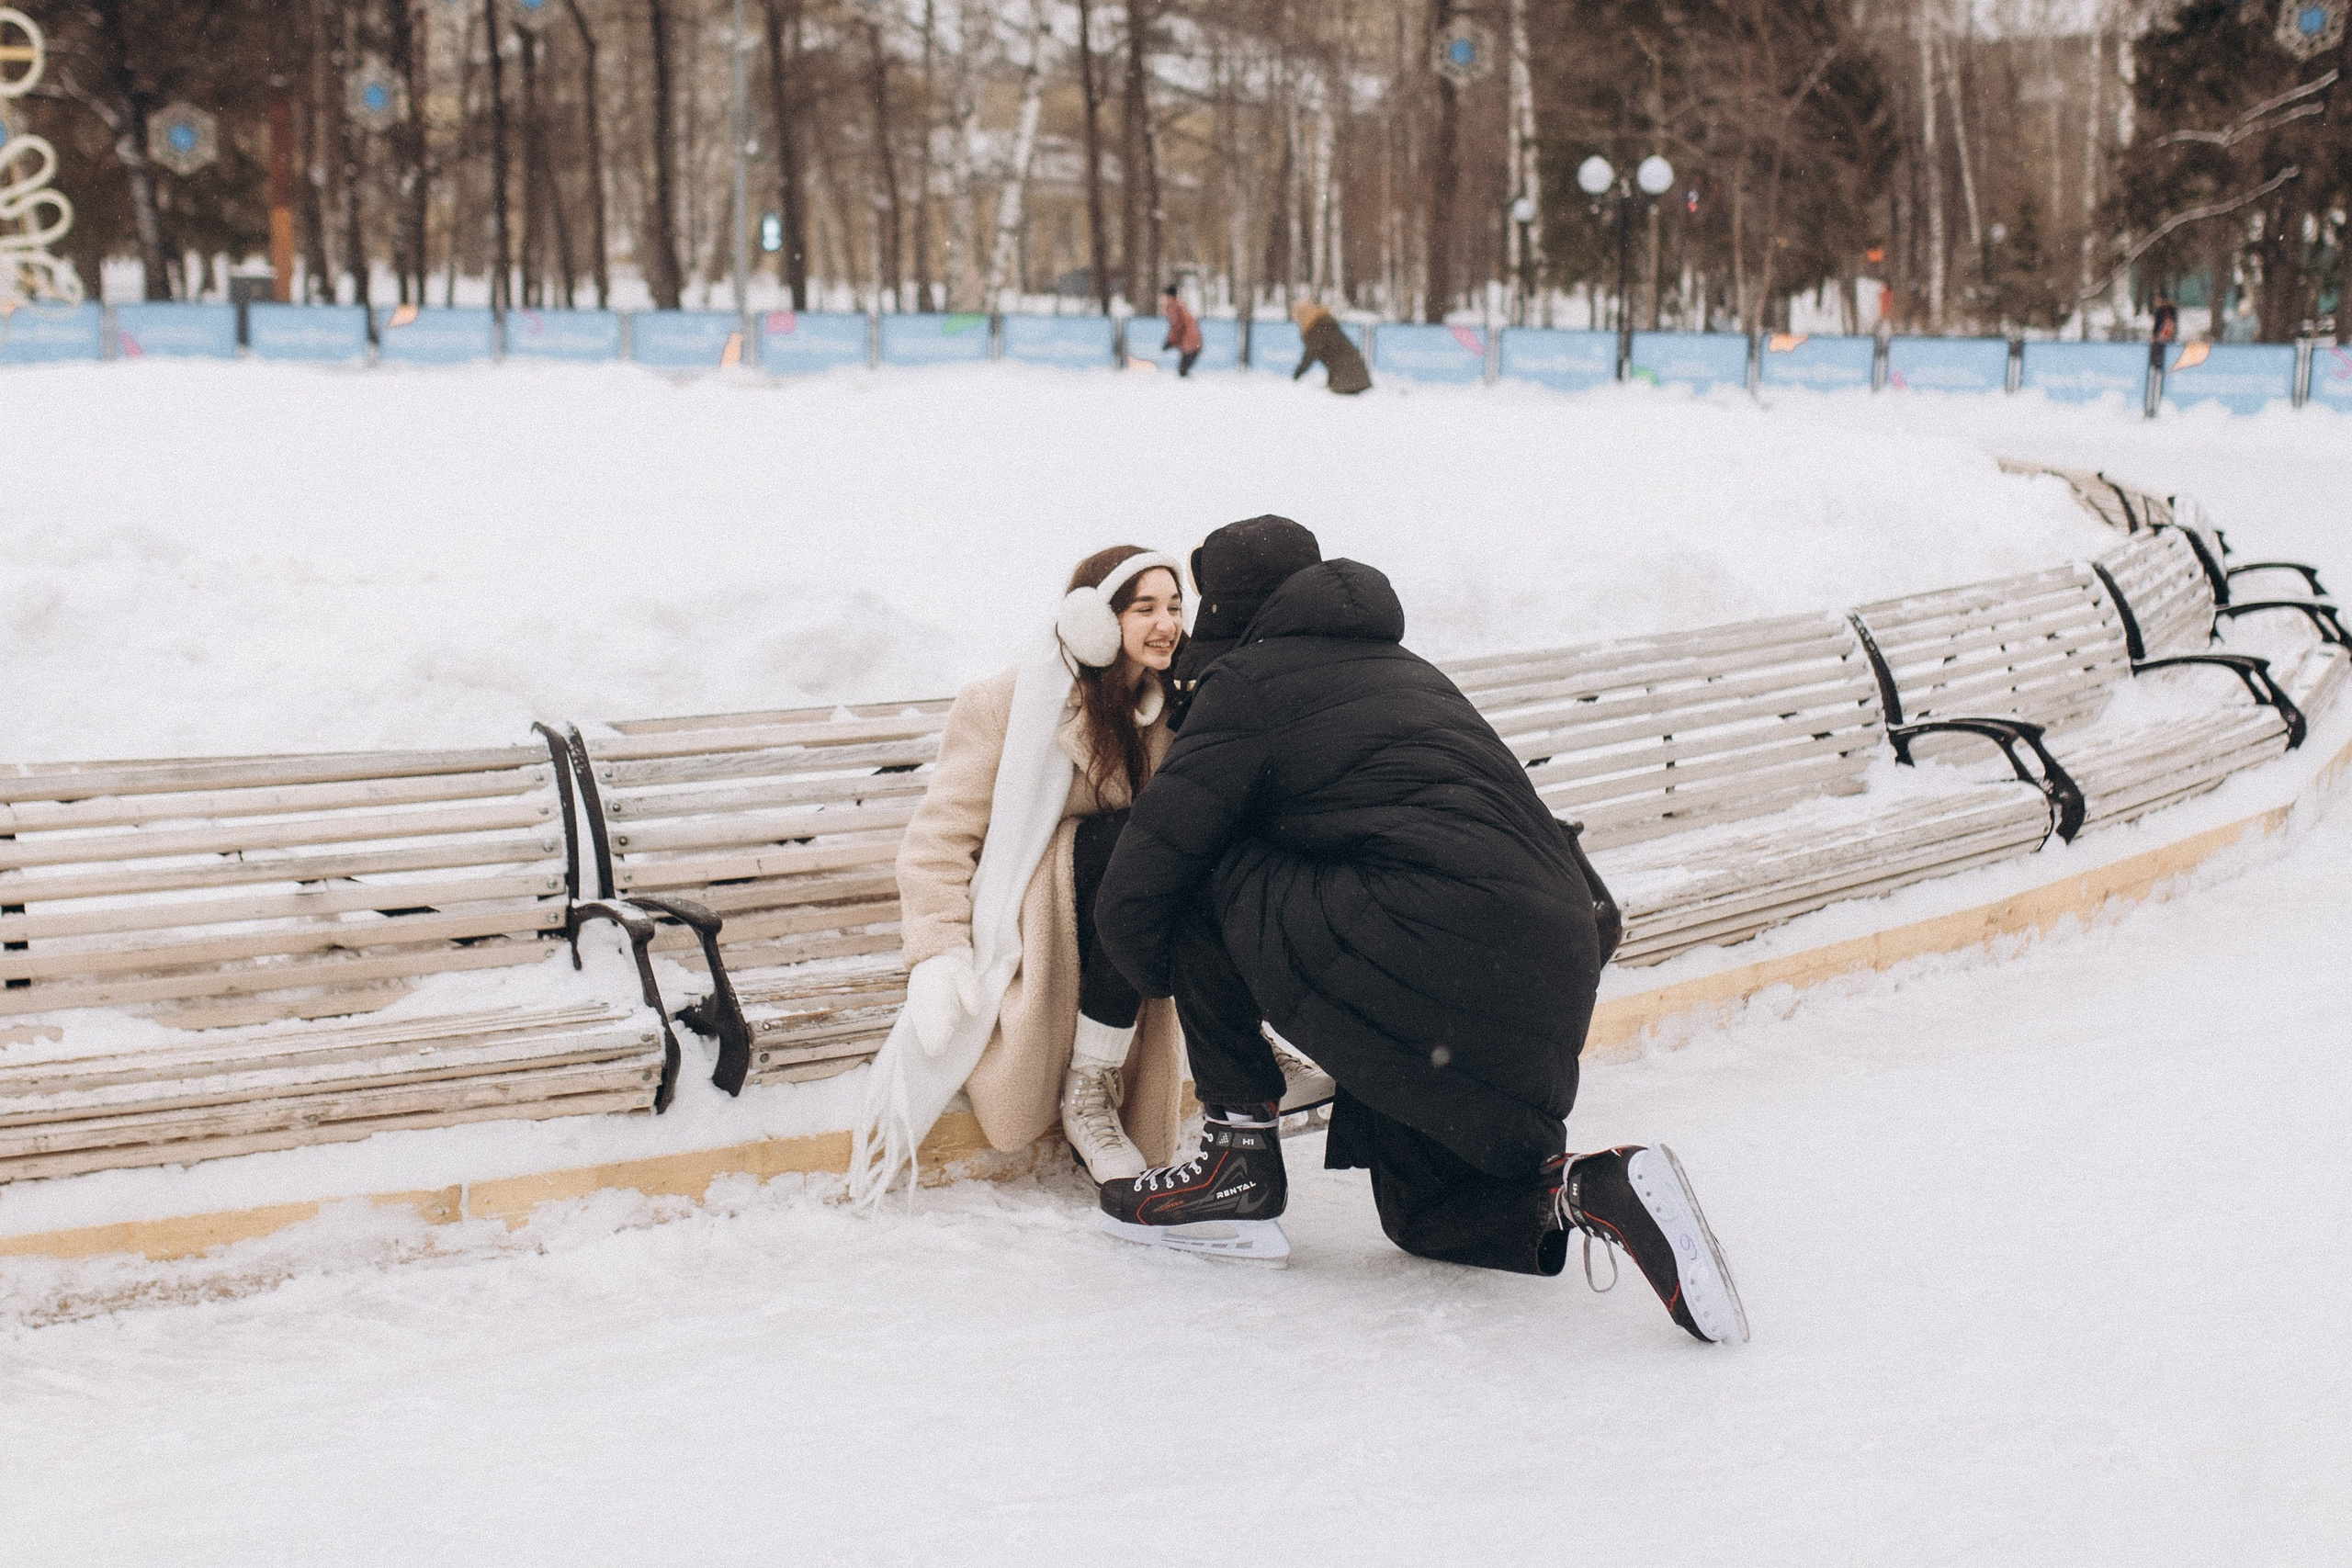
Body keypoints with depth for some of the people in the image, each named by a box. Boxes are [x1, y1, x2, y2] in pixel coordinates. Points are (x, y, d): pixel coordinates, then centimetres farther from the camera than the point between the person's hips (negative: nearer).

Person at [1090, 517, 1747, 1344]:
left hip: (1428, 958, -8)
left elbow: (1135, 892, 2)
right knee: (1427, 1215, 23)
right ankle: (1589, 1191, -2)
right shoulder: (1405, 671, 29)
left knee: (1204, 883, 8)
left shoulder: (1250, 683, 5)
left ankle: (1240, 1158, 8)